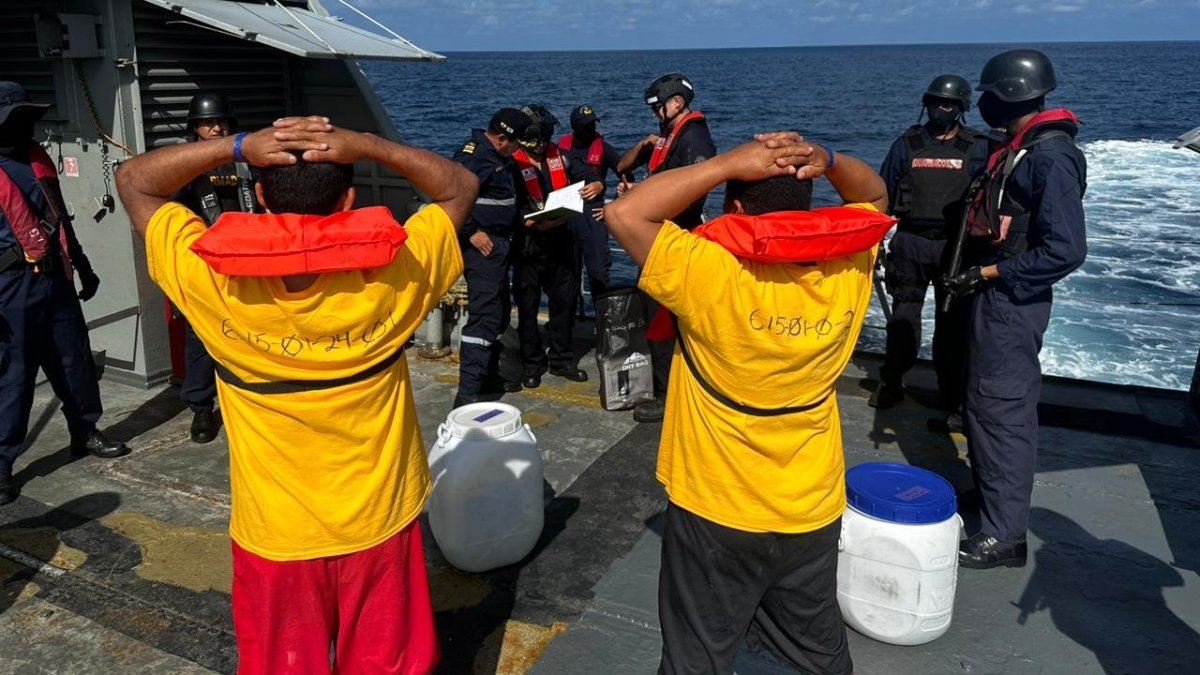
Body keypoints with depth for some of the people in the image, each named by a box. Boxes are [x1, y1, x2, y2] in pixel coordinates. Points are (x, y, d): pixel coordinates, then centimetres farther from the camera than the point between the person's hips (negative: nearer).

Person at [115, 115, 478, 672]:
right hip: (378, 526, 0)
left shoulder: (214, 281, -21)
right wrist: (368, 146, -17)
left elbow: (133, 181, -4)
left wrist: (239, 145, -17)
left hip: (273, 535, 0)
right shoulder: (391, 274, -22)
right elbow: (461, 187, -5)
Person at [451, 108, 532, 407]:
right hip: (482, 246, -10)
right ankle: (468, 393, -11)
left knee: (499, 314, 17)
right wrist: (472, 233, -21)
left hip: (500, 245, 10)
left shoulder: (500, 158, 15)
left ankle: (489, 375, 30)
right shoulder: (473, 155, -16)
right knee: (484, 316, -12)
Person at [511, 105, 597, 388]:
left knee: (565, 299, 10)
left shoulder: (558, 155, 6)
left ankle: (562, 358, 24)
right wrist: (535, 224, -29)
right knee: (528, 305, 4)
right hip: (528, 244, -5)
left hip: (560, 239, 5)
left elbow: (585, 175, 10)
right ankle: (532, 364, 18)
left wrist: (596, 185, -13)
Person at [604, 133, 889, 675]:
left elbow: (623, 213, -21)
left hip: (717, 513, -4)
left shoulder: (716, 277, -27)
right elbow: (875, 196, 8)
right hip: (815, 511, 5)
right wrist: (826, 160, -11)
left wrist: (728, 163, -22)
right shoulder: (847, 269, -11)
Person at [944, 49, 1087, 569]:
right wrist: (974, 274, 12)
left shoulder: (1050, 156, -19)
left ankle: (1004, 534, 4)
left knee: (1003, 409, -5)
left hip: (1013, 301, -10)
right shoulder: (1018, 149, 11)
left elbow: (1065, 250, -23)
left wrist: (986, 274, -19)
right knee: (984, 403, 20)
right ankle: (985, 491, 37)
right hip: (994, 297, 10)